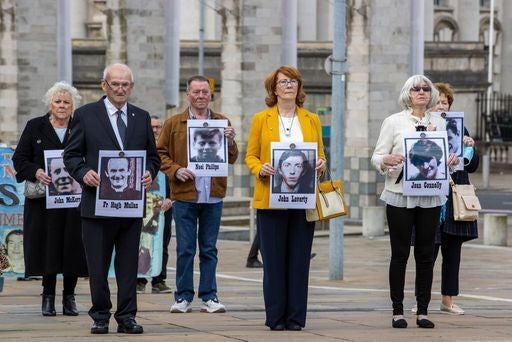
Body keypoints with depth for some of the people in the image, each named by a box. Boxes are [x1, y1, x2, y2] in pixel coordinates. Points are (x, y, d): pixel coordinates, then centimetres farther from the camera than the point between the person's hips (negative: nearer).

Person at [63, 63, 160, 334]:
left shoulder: (142, 117, 12)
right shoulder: (85, 115, 2)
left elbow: (153, 156, 16)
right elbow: (71, 154, 2)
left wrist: (150, 173, -5)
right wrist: (83, 172, -17)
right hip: (98, 201, -3)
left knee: (128, 264, 5)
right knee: (98, 265, 2)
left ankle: (126, 317, 10)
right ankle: (100, 316, 12)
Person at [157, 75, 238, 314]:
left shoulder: (222, 123, 9)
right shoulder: (174, 124, 5)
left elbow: (232, 159, 9)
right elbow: (160, 154, 6)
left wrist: (230, 141, -11)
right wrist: (175, 170, -10)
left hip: (213, 196, 1)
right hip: (184, 195, -1)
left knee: (209, 249, 6)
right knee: (185, 249, 1)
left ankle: (209, 297, 9)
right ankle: (183, 297, 7)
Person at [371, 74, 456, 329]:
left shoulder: (439, 123, 10)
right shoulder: (394, 122, 2)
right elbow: (376, 157, 0)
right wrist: (387, 160, -21)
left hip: (430, 196, 2)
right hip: (400, 195, -2)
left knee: (425, 254, 3)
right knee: (400, 253, 0)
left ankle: (423, 311, 8)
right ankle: (397, 311, 4)